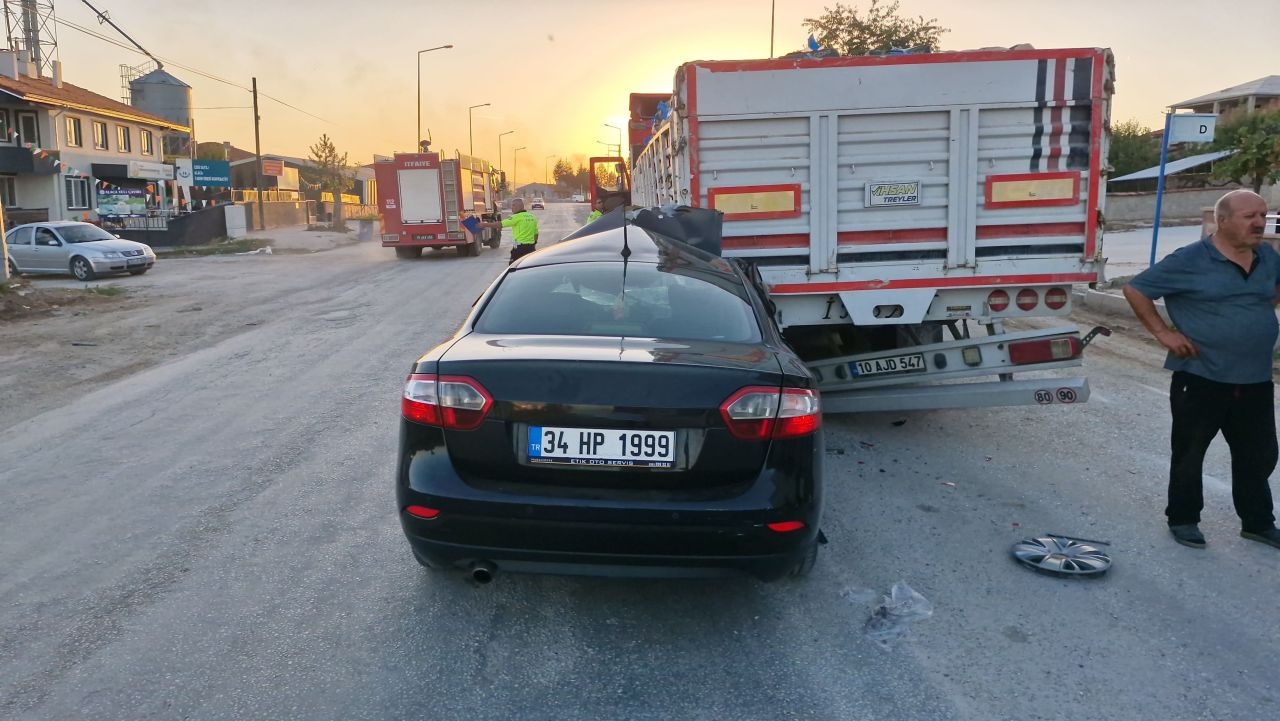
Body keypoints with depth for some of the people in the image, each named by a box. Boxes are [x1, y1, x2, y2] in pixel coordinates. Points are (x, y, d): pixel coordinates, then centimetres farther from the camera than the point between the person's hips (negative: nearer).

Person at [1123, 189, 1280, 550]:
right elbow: (1135, 290, -10)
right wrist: (1163, 333, -12)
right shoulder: (1190, 260, -13)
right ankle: (1183, 519, 22)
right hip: (1201, 379, -5)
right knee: (1189, 454, 7)